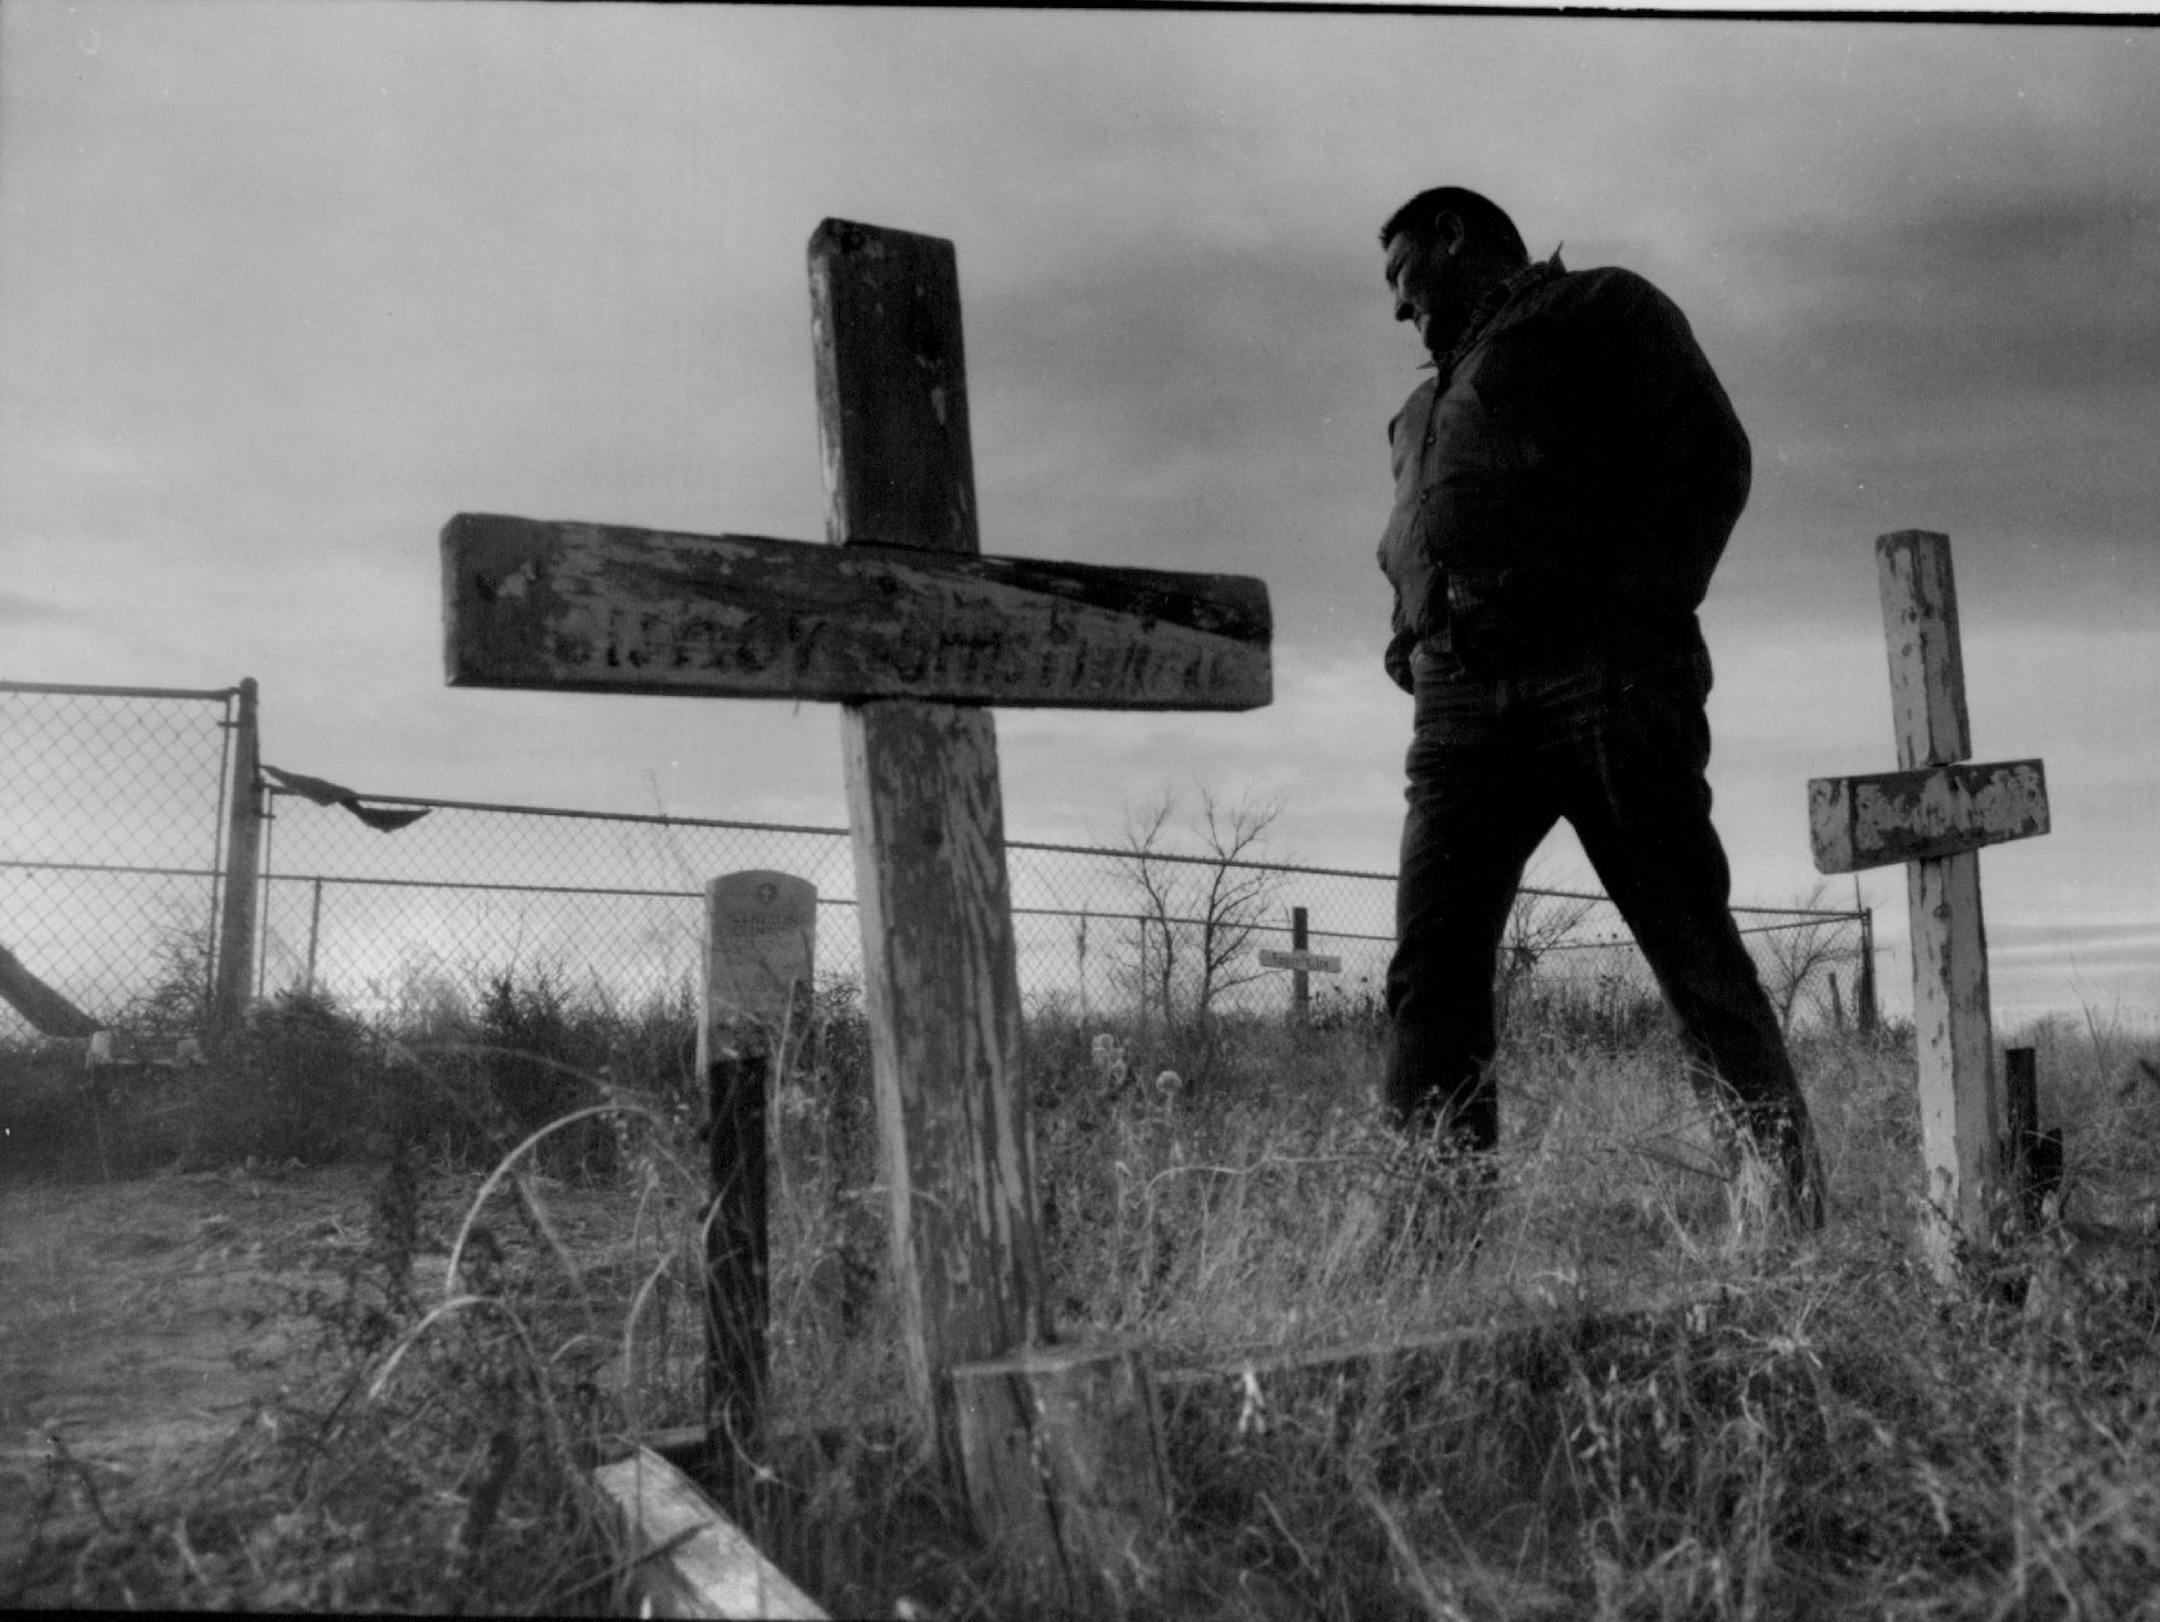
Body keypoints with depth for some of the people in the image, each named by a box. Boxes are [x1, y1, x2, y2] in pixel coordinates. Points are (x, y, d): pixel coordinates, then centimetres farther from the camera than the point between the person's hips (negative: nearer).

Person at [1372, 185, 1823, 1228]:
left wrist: (1636, 611, -9)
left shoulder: (1598, 309, 14)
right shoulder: (1421, 410, 34)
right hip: (1459, 702, 6)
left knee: (1695, 955, -7)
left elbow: (1708, 454, 2)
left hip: (1599, 677, -6)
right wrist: (1408, 638, 10)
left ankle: (1794, 1208, 1)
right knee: (1429, 970, -8)